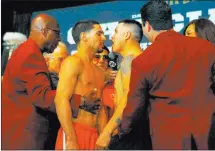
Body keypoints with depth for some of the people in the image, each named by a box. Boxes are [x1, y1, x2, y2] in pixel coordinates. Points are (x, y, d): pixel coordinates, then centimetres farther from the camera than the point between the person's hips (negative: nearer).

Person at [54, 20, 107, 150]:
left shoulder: (98, 72, 19)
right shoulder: (73, 62, -6)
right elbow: (61, 100, -17)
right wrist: (71, 140, -23)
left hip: (94, 135, 8)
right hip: (74, 133, -8)